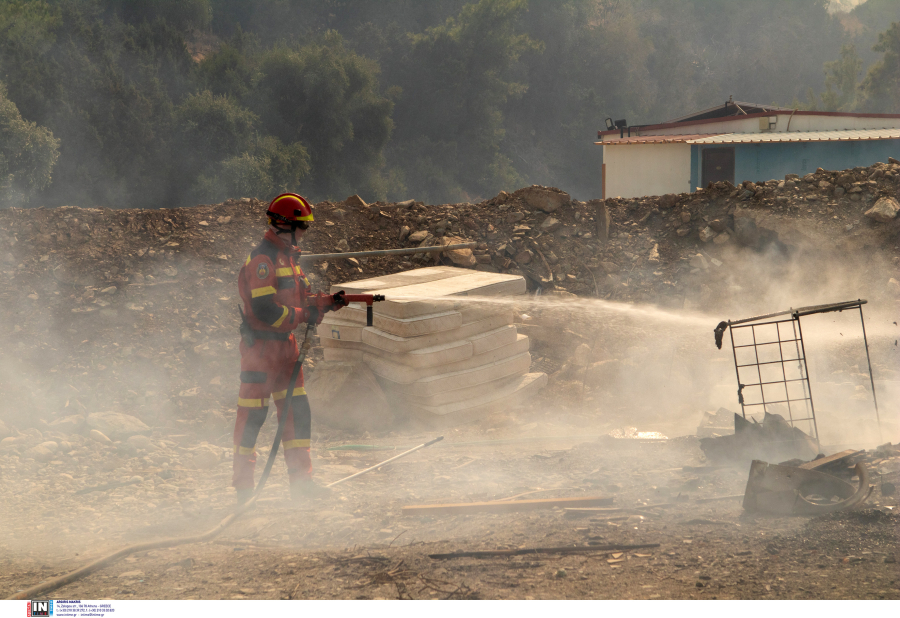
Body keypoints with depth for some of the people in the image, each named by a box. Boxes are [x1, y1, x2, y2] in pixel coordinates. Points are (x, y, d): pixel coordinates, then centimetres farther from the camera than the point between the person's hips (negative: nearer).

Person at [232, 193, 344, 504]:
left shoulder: (287, 256, 13)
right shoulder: (263, 259, -18)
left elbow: (297, 299, 19)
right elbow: (264, 310, -25)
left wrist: (327, 303, 3)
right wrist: (304, 316, -18)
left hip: (285, 344, 9)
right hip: (261, 346, -9)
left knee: (297, 411, 7)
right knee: (252, 415, -1)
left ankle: (301, 481, 11)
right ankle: (243, 487, 7)